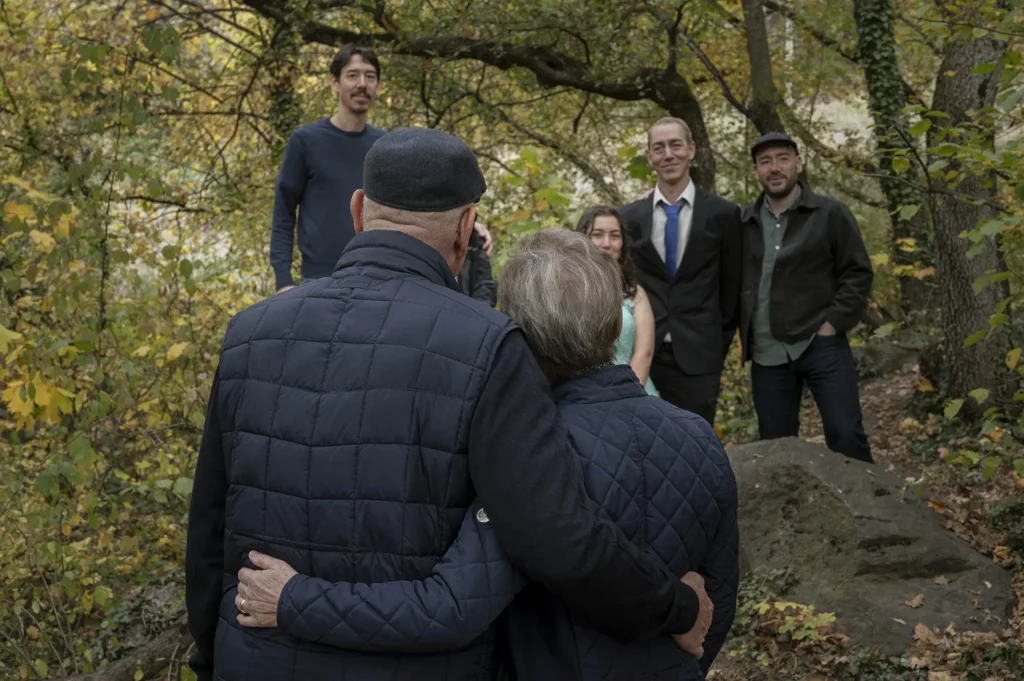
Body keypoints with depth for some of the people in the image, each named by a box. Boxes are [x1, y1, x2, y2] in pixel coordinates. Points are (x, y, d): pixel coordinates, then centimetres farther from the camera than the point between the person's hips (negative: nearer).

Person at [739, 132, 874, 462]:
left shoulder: (830, 214, -1)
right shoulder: (743, 222, 8)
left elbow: (858, 273, -3)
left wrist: (833, 324, -9)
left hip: (822, 345, -3)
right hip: (767, 354, 3)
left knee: (846, 435, -5)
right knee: (775, 444, 9)